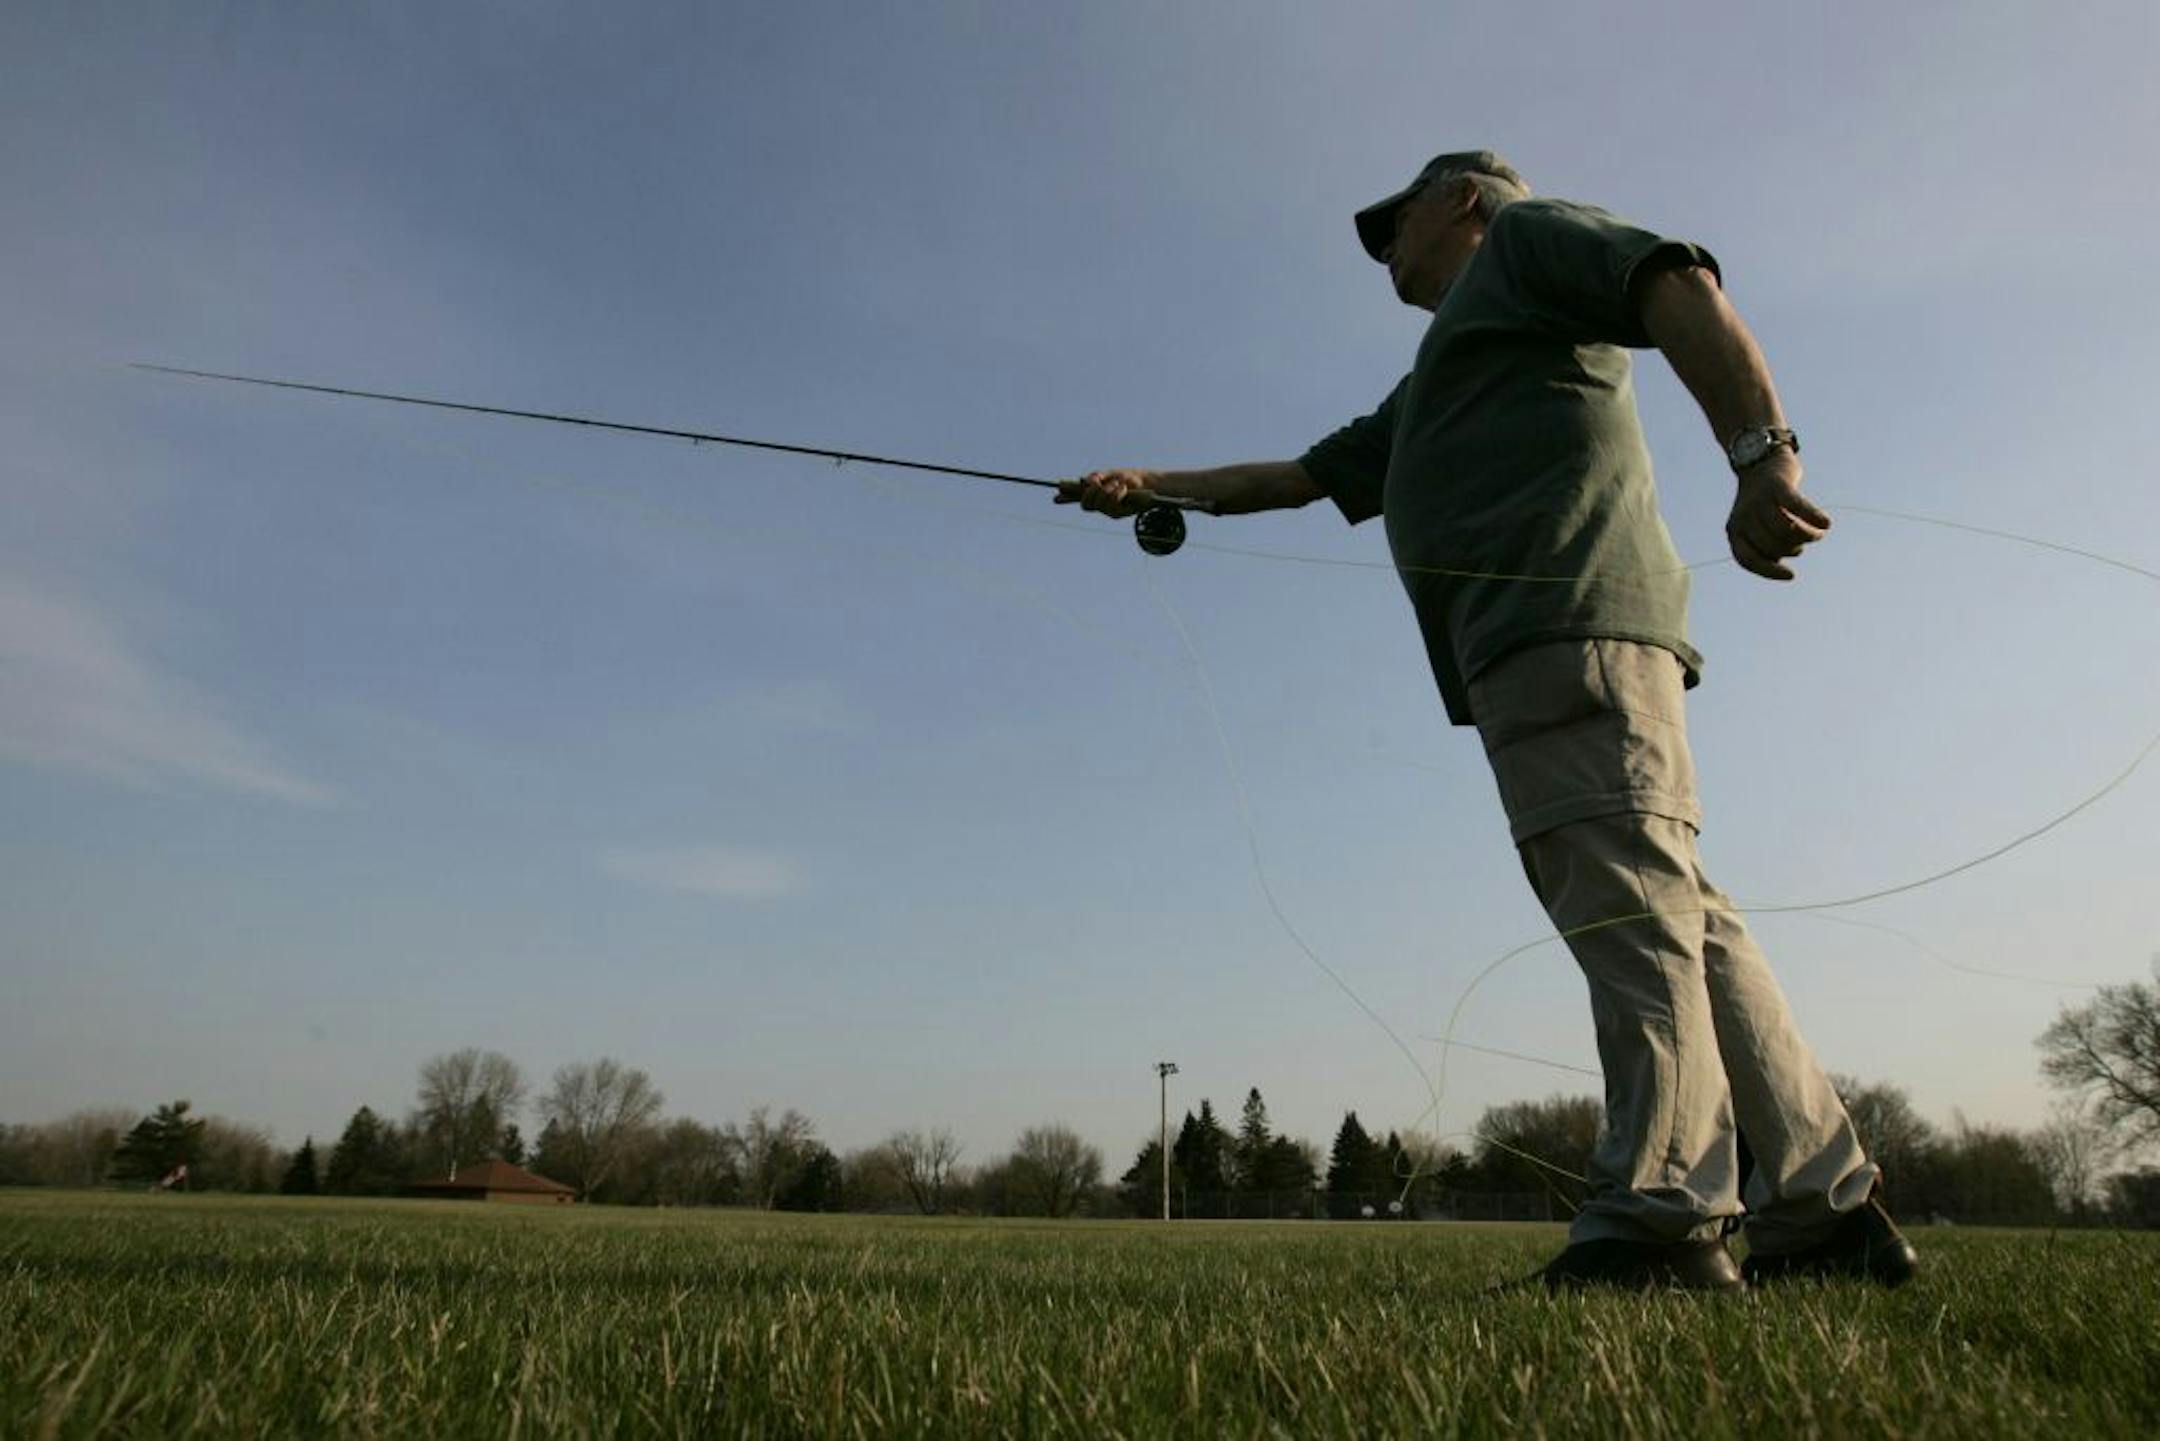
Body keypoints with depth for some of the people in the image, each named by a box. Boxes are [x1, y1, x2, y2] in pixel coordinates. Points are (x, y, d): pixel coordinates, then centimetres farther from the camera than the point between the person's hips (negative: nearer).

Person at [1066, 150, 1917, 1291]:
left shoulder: (1530, 234, 15)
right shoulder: (1432, 388, 40)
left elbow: (1680, 286, -5)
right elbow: (1297, 476, 43)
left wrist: (1761, 450, -21)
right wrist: (1152, 487, 41)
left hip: (1570, 618, -8)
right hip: (1530, 649, 8)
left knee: (1630, 906, -16)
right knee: (1677, 917, 2)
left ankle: (1659, 1220, -18)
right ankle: (1825, 1206, 4)